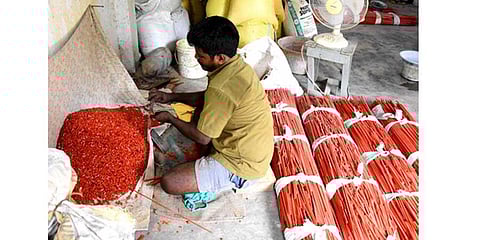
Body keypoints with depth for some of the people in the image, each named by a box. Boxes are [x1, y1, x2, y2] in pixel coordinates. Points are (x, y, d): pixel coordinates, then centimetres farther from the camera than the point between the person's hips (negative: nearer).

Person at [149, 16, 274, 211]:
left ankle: (225, 183, 3)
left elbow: (202, 138, -18)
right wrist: (172, 97, 11)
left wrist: (170, 119, -3)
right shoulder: (237, 64, -1)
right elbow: (206, 99, 17)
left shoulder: (221, 88, -31)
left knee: (169, 183, -15)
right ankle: (201, 164, 18)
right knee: (202, 109, 24)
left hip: (243, 166, -10)